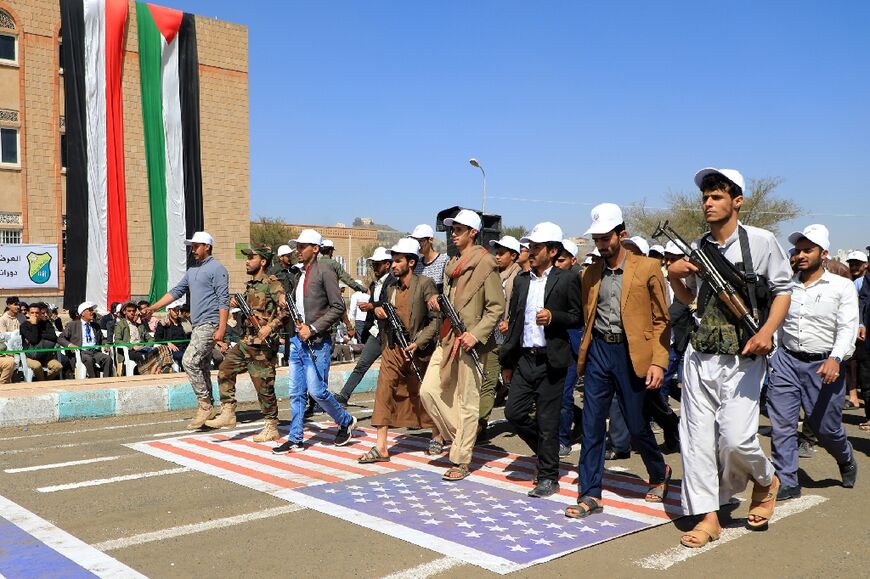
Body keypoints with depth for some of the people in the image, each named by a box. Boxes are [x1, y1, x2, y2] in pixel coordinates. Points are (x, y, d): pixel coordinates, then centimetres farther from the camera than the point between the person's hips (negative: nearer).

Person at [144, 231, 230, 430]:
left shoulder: (216, 269, -9)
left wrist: (222, 328, -21)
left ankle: (205, 404, -8)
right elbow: (176, 291, 21)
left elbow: (223, 300, -14)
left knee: (189, 361, -17)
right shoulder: (192, 270, 19)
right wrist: (153, 307, 12)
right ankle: (207, 408, 16)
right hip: (198, 326, 9)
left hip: (210, 324, -9)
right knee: (202, 367, 10)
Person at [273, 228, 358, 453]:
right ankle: (295, 440, 16)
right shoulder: (300, 275, 15)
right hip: (297, 340, 8)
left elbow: (338, 307, -13)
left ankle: (346, 421, 17)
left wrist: (313, 328, -16)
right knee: (296, 393, 8)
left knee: (317, 390, -6)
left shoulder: (325, 272, -9)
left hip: (317, 342, -7)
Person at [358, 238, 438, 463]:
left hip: (417, 351, -5)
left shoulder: (425, 284, -10)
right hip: (393, 349, 5)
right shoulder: (391, 288, 10)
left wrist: (418, 343, -19)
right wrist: (378, 310, 0)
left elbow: (436, 319, -12)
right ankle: (381, 447, -2)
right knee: (384, 392, -5)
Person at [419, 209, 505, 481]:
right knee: (429, 390, 1)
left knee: (467, 402, -1)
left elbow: (496, 307, -11)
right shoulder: (451, 265, 17)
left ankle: (461, 461, 8)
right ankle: (446, 431, 24)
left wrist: (476, 334, -20)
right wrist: (437, 303, 3)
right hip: (447, 339, 8)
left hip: (469, 343, -7)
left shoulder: (485, 264, -8)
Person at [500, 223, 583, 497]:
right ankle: (546, 450, 28)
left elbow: (579, 318, -3)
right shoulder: (521, 280, 12)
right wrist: (507, 361, 15)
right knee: (514, 412, 2)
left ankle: (548, 477, 15)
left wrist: (553, 317, -21)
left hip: (550, 361, -5)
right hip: (524, 359, 5)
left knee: (547, 421, 1)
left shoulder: (566, 279, -4)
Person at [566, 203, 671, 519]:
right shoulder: (590, 273, 8)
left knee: (637, 425, 6)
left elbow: (661, 319, -4)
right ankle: (590, 495, 10)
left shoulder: (647, 268, -5)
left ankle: (659, 474, 35)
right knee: (592, 425, 2)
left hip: (631, 353, -4)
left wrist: (658, 362, -12)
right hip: (598, 351, 4)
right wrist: (583, 355, 8)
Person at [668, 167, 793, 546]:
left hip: (742, 358, -4)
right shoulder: (696, 249, 10)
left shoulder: (761, 241, -3)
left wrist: (767, 331, -14)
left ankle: (766, 481, 23)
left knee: (735, 437, -11)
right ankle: (708, 517, 14)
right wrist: (674, 277, -1)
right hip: (700, 356, 5)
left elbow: (783, 290, 2)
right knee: (697, 436, 3)